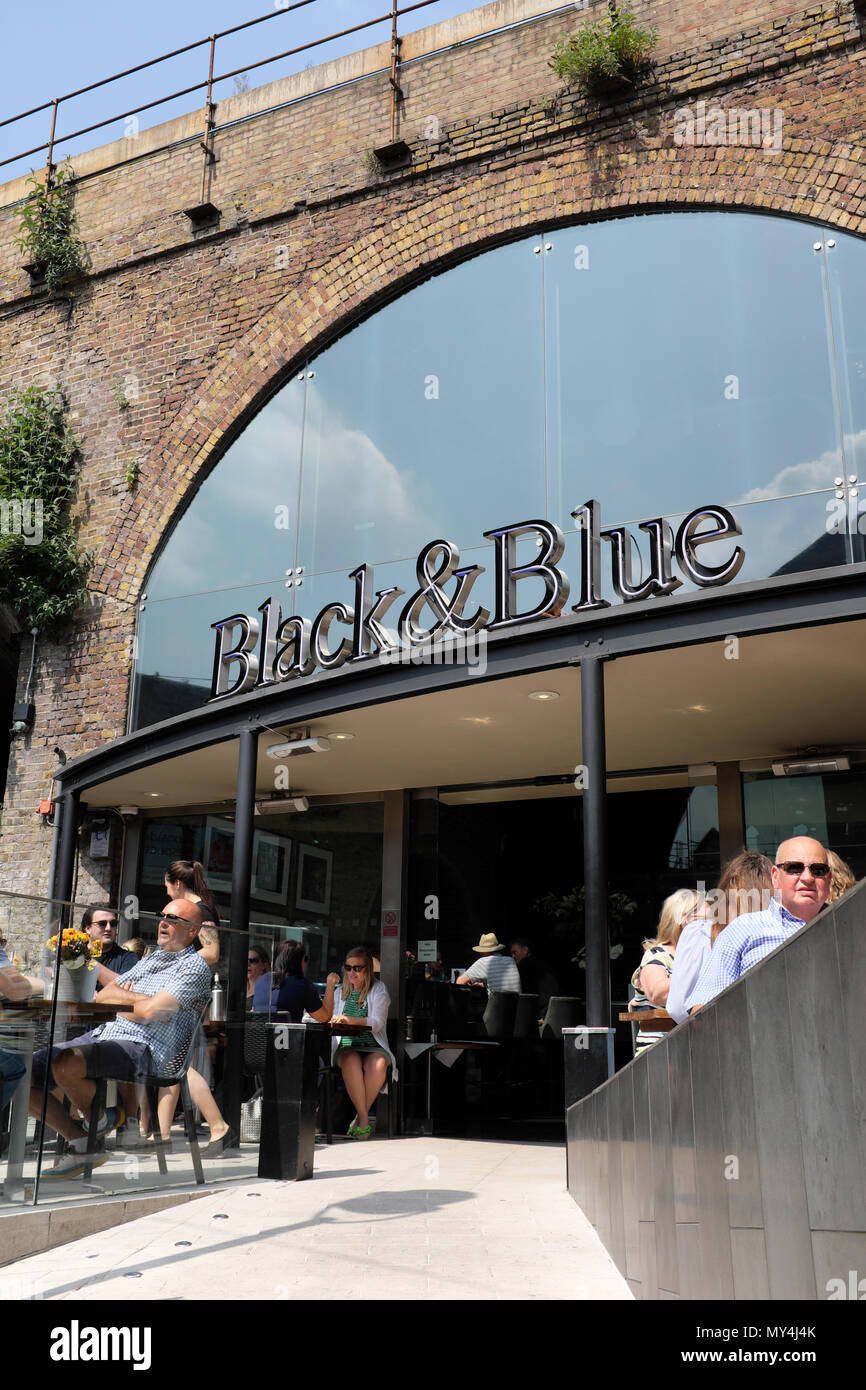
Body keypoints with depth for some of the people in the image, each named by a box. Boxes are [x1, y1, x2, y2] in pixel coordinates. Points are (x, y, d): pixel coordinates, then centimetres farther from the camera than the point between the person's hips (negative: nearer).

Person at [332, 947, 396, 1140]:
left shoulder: (378, 990, 5)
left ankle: (359, 1118, -19)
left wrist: (350, 1019, -26)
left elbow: (377, 1022, -11)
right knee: (351, 1062, -34)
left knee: (378, 1065, -35)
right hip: (346, 1046, 2)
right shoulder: (339, 992, 19)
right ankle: (364, 1119, -28)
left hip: (373, 1046, -2)